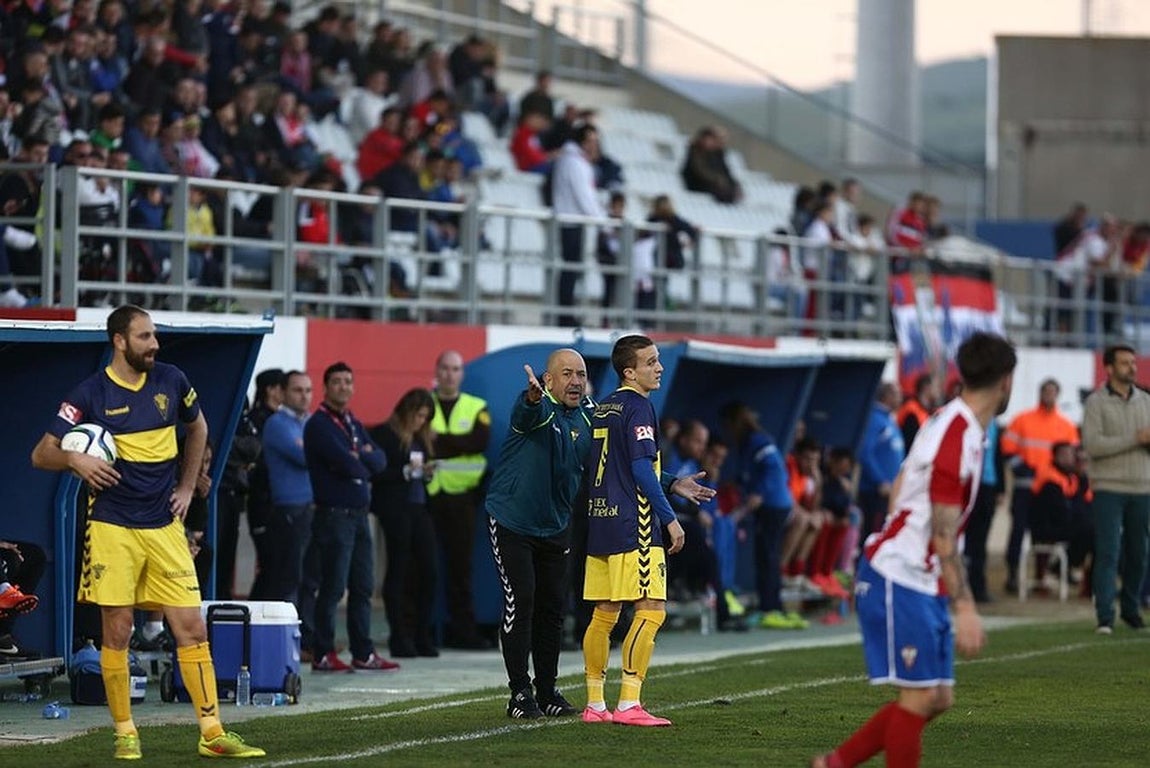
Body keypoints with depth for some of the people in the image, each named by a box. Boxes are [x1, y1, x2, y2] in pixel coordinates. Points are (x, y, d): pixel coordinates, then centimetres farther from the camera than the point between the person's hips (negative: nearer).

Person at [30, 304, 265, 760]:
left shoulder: (171, 382, 5)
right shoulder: (90, 394, -5)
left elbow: (197, 428, 24)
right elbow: (41, 455, -3)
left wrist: (187, 487, 16)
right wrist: (74, 459, -23)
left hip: (164, 526, 3)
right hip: (113, 529, -3)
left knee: (191, 627, -2)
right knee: (116, 633, -1)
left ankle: (212, 734, 1)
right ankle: (125, 733, 11)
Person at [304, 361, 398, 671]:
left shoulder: (354, 425, 18)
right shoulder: (319, 425, -8)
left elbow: (379, 460, 7)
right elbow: (346, 464, -18)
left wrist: (360, 457, -11)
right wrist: (365, 465, 1)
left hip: (359, 514, 8)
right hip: (334, 515, -8)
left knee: (362, 587, 10)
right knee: (333, 587, -6)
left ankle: (363, 653, 15)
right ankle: (323, 655, -1)